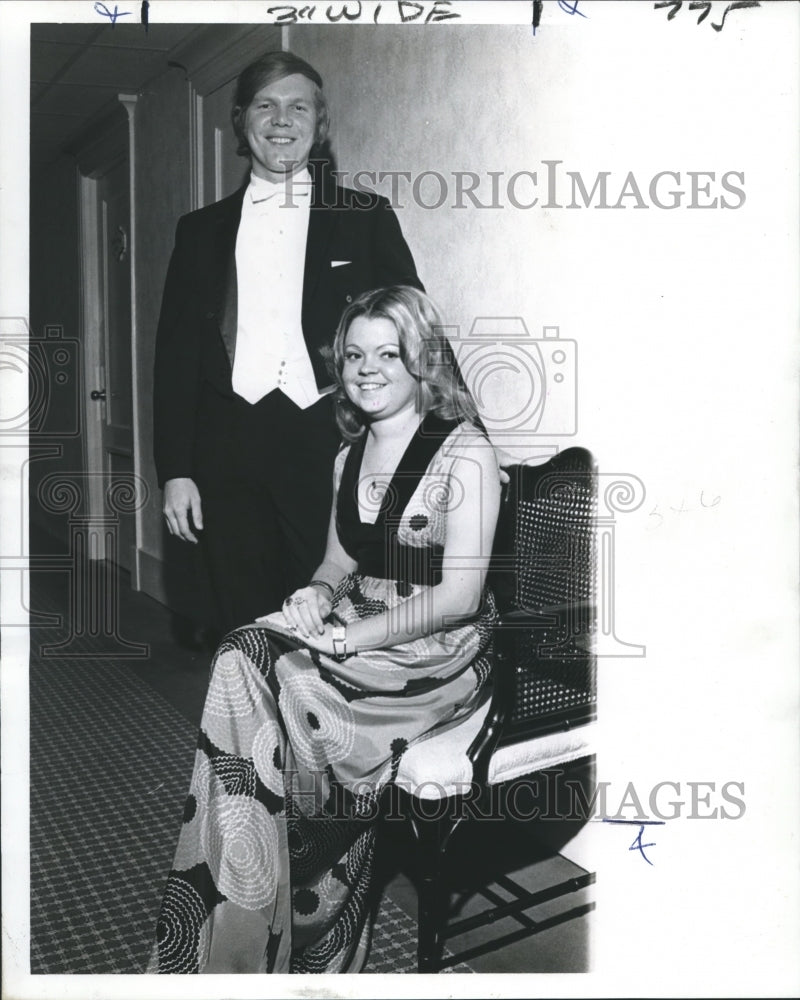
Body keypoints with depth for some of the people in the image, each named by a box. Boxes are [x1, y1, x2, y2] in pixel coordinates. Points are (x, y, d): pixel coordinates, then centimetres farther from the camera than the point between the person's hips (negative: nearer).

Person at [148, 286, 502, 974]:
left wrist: (348, 636, -20)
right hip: (357, 631, 6)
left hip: (441, 651, -6)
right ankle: (233, 937, -17)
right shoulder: (349, 456, 14)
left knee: (282, 690, -27)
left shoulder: (465, 454, -9)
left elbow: (458, 595, -14)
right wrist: (319, 594, -5)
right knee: (242, 660, -22)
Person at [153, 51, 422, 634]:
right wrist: (175, 471, 4)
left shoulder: (367, 218, 10)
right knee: (244, 627, 4)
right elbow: (176, 352, 12)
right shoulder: (202, 231, 15)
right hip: (230, 454, 2)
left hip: (331, 450, -2)